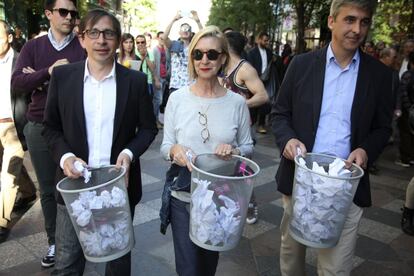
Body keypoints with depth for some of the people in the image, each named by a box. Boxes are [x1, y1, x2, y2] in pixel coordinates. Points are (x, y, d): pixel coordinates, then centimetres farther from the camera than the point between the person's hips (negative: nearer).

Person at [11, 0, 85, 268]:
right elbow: (17, 81, -4)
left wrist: (40, 80, -11)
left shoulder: (84, 47, 0)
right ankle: (54, 242, 28)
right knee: (47, 190, 12)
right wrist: (49, 71, -20)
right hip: (40, 127, 3)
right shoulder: (33, 47, 7)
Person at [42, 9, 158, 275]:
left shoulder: (136, 80, -3)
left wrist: (129, 153, -16)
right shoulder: (62, 76, -2)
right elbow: (51, 127, 4)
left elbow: (148, 128, 2)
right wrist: (65, 156, -14)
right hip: (74, 182, 0)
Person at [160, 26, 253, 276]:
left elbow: (248, 146, 3)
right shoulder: (177, 98, -6)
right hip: (183, 197, -1)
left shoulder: (237, 102, -5)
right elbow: (165, 146, 0)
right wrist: (174, 150, -23)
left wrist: (234, 150, -19)